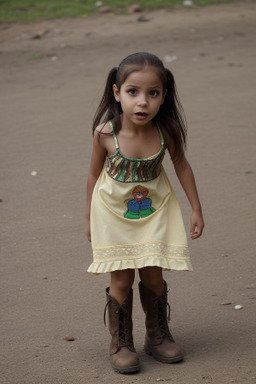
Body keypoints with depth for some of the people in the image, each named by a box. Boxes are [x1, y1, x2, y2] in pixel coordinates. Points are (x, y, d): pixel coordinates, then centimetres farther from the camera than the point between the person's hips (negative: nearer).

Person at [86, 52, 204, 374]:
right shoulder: (105, 133, -23)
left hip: (154, 209, 1)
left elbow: (181, 166, -2)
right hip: (114, 212, -1)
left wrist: (196, 209, 4)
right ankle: (120, 344, 16)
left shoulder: (166, 131, -20)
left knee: (153, 275, 4)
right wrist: (89, 218, 3)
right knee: (121, 279, 0)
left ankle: (157, 336, 26)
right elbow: (94, 174, -6)